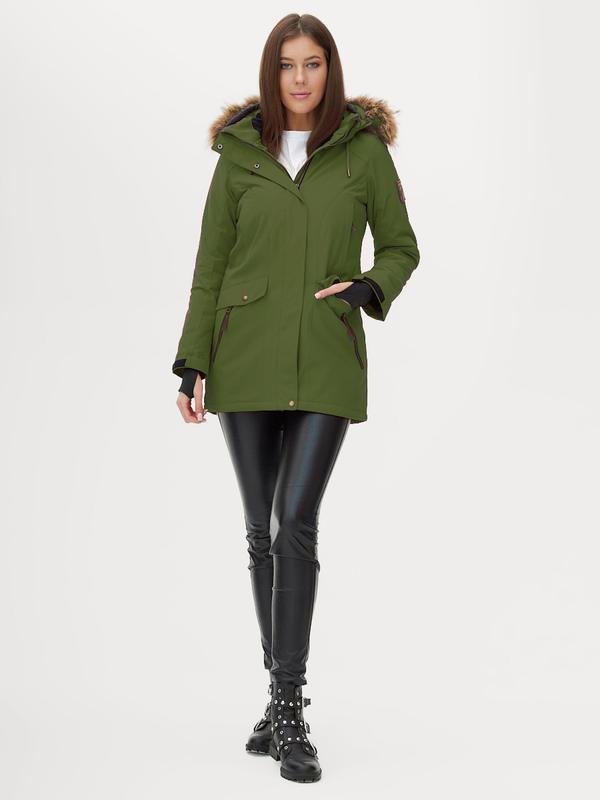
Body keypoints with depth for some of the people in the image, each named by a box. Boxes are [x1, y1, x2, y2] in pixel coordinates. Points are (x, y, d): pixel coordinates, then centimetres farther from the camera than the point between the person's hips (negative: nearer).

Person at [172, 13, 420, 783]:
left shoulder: (365, 149, 1)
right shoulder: (239, 152, 4)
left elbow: (400, 249, 9)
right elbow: (211, 264, 5)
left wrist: (367, 288, -12)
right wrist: (191, 364, -1)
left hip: (326, 362, -2)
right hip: (246, 360, 2)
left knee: (297, 524, -14)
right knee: (262, 531, 6)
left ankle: (289, 707, -8)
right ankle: (283, 692, 21)